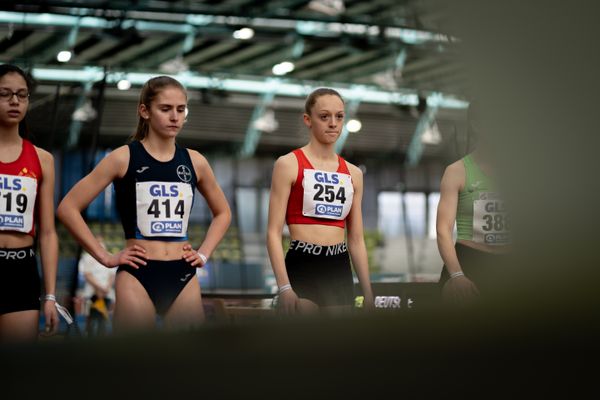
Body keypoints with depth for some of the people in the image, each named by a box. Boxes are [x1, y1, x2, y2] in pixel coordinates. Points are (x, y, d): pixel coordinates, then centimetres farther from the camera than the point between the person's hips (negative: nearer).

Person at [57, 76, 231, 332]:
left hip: (183, 276, 4)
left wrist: (204, 253, 11)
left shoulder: (194, 161, 8)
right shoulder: (124, 158, -3)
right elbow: (68, 207, -4)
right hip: (138, 275, -4)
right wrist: (104, 257, -6)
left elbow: (223, 212, 25)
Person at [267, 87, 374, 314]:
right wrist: (284, 287, -17)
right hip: (302, 269, -5)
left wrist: (368, 292, 12)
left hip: (340, 272, 5)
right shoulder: (289, 165, -2)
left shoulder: (353, 174, 14)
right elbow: (274, 232, -7)